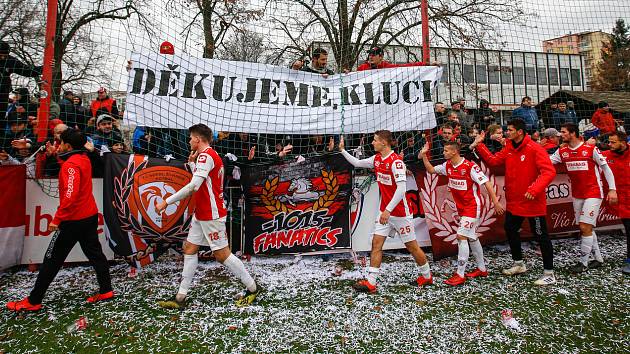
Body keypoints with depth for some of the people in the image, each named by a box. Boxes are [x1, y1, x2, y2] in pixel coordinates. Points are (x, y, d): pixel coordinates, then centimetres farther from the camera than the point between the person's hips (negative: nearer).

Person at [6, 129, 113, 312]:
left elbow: (70, 195, -25)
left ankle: (33, 301, 14)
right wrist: (58, 155, 18)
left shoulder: (71, 165, -17)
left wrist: (56, 219, -21)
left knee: (52, 259, 3)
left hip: (74, 219, -8)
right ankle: (106, 291, 16)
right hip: (90, 215, 8)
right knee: (94, 253, 12)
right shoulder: (84, 158, 8)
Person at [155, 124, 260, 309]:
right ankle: (180, 297, 18)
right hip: (201, 214, 10)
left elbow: (193, 186, -26)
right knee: (189, 249, 10)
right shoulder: (210, 155, 14)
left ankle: (252, 288, 12)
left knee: (222, 254, -3)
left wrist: (166, 202, -23)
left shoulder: (205, 156, -17)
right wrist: (193, 162, 13)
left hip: (212, 215, -10)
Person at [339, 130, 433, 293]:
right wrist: (343, 150, 16)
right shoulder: (376, 159, 5)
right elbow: (357, 163, 20)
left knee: (411, 245, 7)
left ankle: (427, 276, 29)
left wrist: (388, 210, -29)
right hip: (385, 211, 8)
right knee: (376, 243, 1)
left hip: (400, 212, -7)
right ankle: (370, 282, 5)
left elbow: (401, 189, -26)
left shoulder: (396, 161, -20)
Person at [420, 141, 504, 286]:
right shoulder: (447, 165, 1)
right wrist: (424, 155, 1)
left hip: (472, 207, -8)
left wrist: (495, 201, -21)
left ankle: (460, 275, -5)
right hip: (461, 207, 8)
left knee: (461, 236, -13)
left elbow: (486, 183, -19)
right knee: (471, 237, 18)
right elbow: (431, 170, 12)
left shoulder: (470, 166, -20)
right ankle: (482, 269, 34)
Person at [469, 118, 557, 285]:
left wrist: (534, 189, -34)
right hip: (514, 201, 9)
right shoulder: (509, 148, 6)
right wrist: (479, 145, 0)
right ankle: (519, 264, 39)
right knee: (510, 229, 20)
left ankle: (549, 273, 16)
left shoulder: (535, 149, -18)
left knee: (541, 236, 3)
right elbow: (493, 160, 6)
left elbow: (549, 171, -24)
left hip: (533, 202, -8)